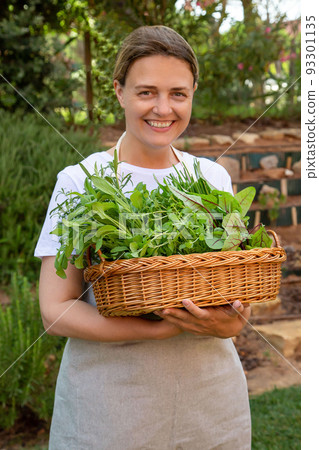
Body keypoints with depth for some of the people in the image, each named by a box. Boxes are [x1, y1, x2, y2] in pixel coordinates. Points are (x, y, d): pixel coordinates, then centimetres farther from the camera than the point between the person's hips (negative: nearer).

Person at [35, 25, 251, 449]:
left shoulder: (214, 178, 4)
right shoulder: (80, 181, -8)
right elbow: (55, 311, -11)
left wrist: (229, 322, -14)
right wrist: (159, 329, -23)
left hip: (211, 394, 4)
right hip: (110, 398, -3)